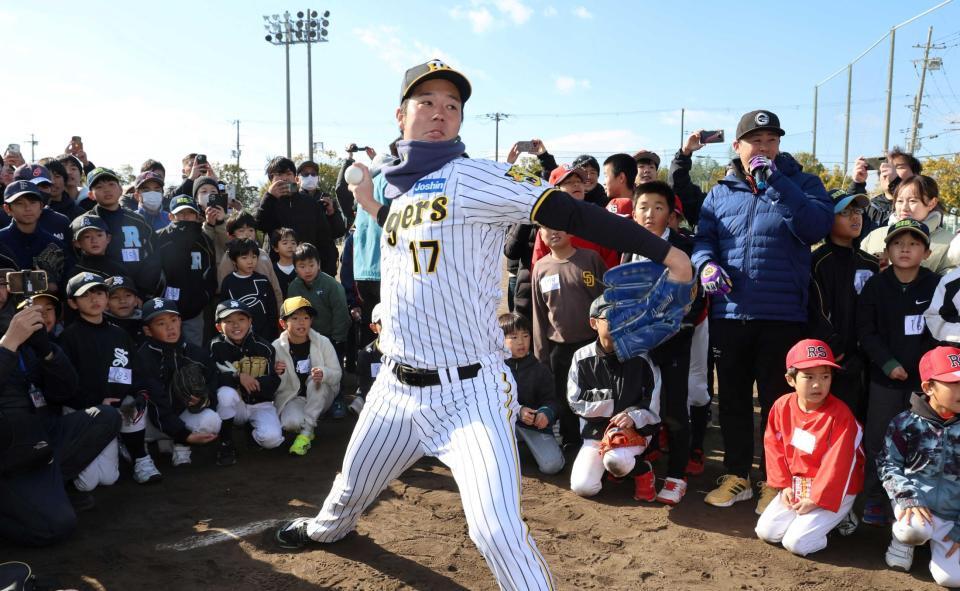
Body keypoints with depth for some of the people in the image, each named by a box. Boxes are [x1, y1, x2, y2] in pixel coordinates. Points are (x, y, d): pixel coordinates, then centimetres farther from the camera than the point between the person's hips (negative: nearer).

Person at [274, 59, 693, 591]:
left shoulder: (476, 176, -12)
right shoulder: (397, 189, 10)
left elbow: (572, 213, -20)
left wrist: (665, 251, -24)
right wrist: (370, 204, 18)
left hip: (468, 390, -6)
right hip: (397, 384, 7)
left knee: (496, 529, -19)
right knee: (351, 490, 27)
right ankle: (328, 527, 60)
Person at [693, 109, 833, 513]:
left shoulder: (801, 183, 3)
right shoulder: (720, 193, 10)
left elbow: (818, 227, -15)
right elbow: (703, 238, 8)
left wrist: (776, 183, -19)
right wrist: (706, 264, -14)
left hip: (782, 316, -3)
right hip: (728, 314, 3)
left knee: (777, 401, 7)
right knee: (732, 399, 12)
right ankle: (736, 476, 27)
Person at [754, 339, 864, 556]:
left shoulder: (840, 414, -22)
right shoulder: (782, 406, -6)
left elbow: (836, 464, -21)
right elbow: (773, 445, 3)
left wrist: (815, 499, -18)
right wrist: (784, 485, -2)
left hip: (834, 491, -5)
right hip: (795, 485, 6)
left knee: (796, 542, -16)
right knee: (765, 531, -4)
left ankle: (839, 516, 9)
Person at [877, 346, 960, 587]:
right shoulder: (905, 423, -8)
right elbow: (888, 465, -4)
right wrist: (908, 496, -22)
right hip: (916, 501, -2)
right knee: (915, 529, -36)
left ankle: (936, 539, 21)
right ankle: (903, 539, 2)